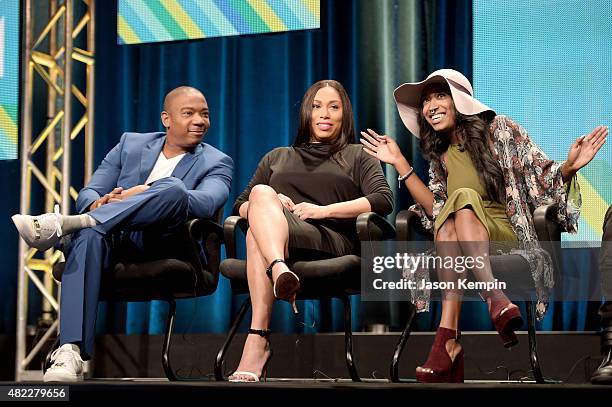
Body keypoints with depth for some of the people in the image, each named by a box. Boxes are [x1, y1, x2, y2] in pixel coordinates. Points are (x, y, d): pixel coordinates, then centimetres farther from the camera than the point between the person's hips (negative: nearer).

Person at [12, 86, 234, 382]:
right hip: (113, 238, 2)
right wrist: (97, 204, -13)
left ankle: (65, 224, -40)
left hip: (161, 247, -2)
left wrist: (148, 192, -24)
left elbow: (206, 203, -9)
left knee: (174, 188, -33)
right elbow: (88, 193, 14)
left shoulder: (217, 163, 14)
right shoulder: (130, 144, 23)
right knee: (88, 235, -37)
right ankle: (70, 353, -47)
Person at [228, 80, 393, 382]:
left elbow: (384, 200, 5)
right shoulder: (277, 157, 37)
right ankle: (280, 271, -63)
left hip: (330, 241, -3)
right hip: (271, 230, 3)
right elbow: (241, 205, 27)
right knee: (262, 193, -33)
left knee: (260, 214, -37)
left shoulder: (357, 157, 26)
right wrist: (270, 204, 1)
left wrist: (323, 210, -8)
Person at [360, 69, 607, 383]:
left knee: (463, 200, -32)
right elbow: (435, 210, 7)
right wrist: (400, 163, 8)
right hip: (460, 242, 3)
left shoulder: (500, 130, 5)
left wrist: (568, 167, -19)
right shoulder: (440, 156, 18)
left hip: (507, 238, -3)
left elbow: (542, 180, 3)